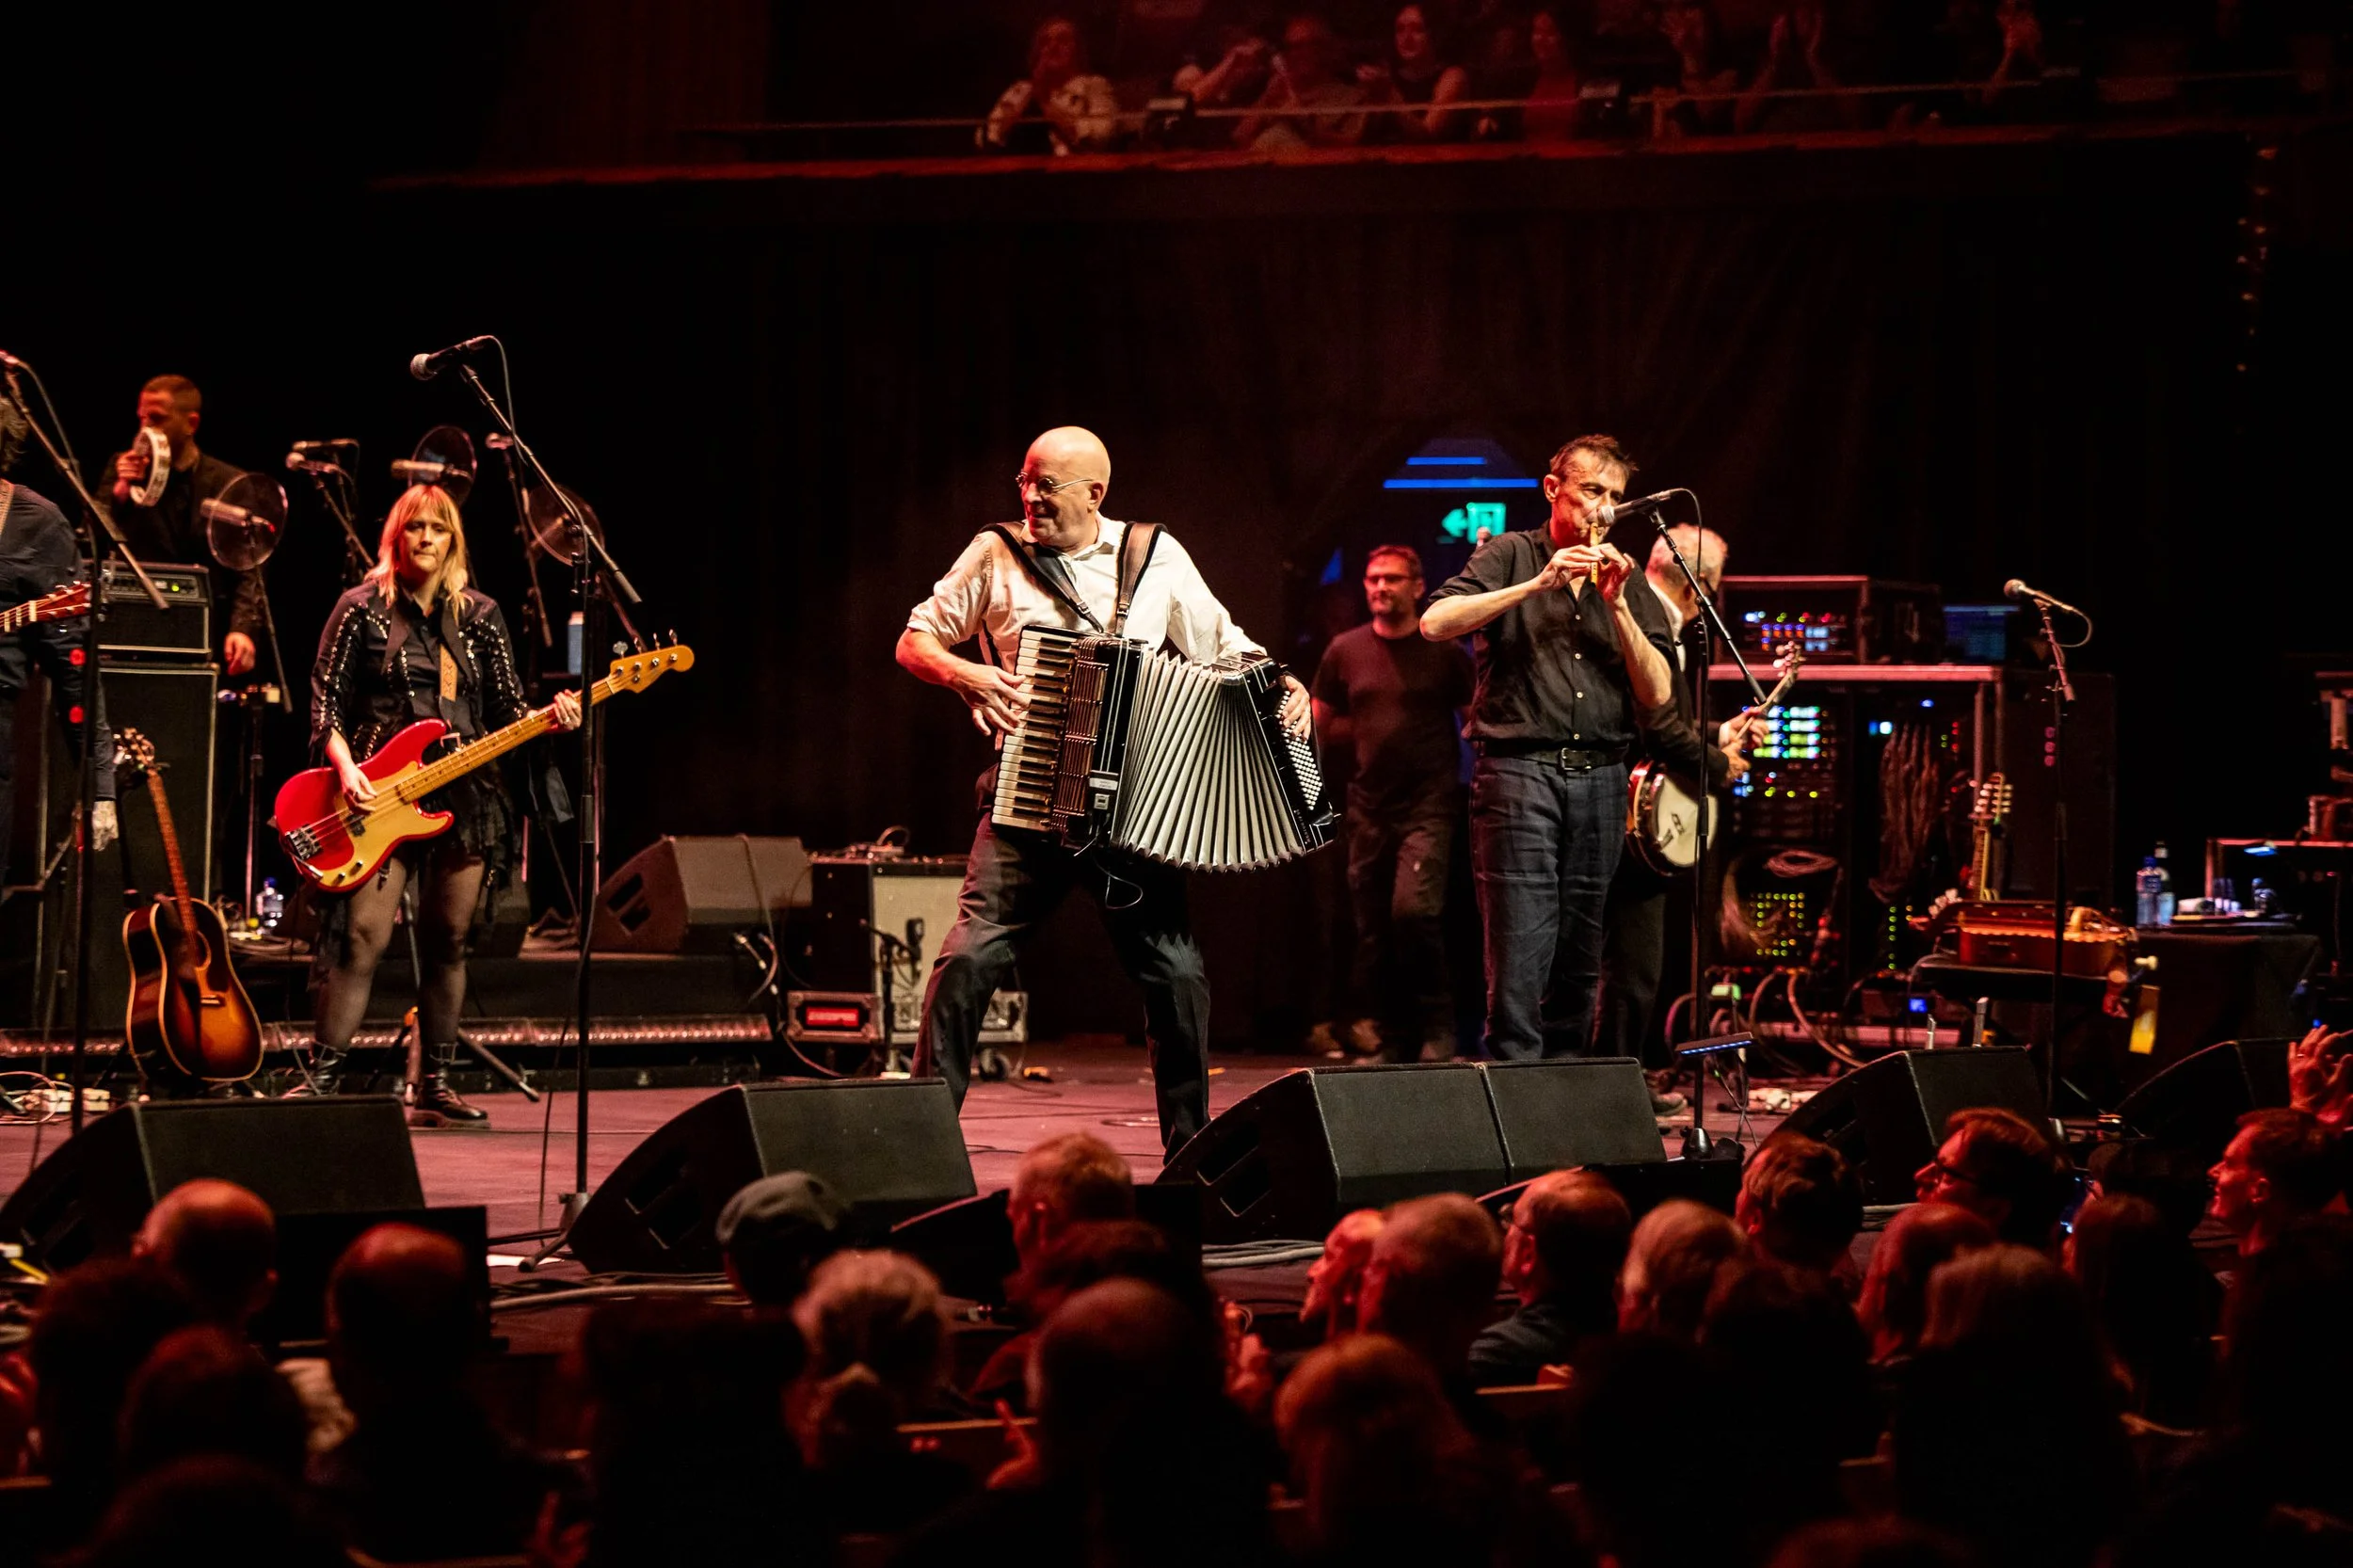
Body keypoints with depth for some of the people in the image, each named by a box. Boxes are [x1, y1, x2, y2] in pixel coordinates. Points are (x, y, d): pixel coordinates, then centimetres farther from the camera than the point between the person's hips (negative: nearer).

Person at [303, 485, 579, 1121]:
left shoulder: (478, 615, 13)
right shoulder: (363, 609, 3)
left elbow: (507, 708, 11)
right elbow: (325, 702, 0)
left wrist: (550, 720, -10)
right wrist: (346, 770, -15)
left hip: (462, 795, 4)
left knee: (446, 942, 7)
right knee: (364, 939, -14)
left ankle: (432, 1088, 15)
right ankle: (322, 1081, -12)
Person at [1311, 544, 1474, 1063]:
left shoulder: (1443, 650, -1)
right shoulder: (1346, 651, 8)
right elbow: (1322, 726, 19)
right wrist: (1374, 741, 10)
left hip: (1429, 805, -4)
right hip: (1369, 807, 4)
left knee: (1414, 909, -22)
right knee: (1372, 932, 4)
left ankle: (1437, 1026, -6)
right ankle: (1395, 1044, 15)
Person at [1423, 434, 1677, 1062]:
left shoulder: (1627, 583, 16)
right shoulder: (1511, 556, 6)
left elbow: (1657, 694, 7)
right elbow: (1436, 623, -11)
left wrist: (1617, 604, -4)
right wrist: (1537, 584, -14)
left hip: (1600, 779, 4)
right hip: (1520, 771, -4)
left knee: (1579, 957, 7)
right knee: (1519, 954, -11)